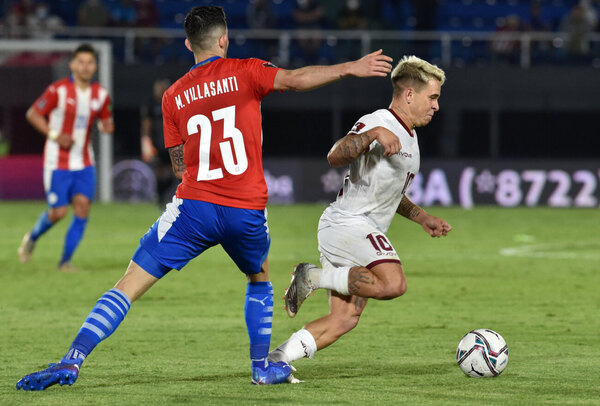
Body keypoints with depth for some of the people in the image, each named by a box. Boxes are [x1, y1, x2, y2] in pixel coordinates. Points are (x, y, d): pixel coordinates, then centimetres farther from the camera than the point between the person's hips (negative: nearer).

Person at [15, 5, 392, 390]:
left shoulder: (173, 96, 11)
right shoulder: (244, 72, 3)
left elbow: (181, 167, 15)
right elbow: (295, 79, -12)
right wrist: (351, 68, -8)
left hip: (194, 208, 0)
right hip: (248, 210, 0)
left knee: (129, 285, 0)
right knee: (260, 278, 31)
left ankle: (72, 361, -11)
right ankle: (263, 366, 31)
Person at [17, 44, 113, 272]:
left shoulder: (100, 95, 3)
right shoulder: (58, 90, -11)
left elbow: (106, 121, 17)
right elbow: (32, 114, -5)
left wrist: (107, 127, -9)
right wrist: (55, 135, -16)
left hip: (84, 163, 4)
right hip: (57, 162, -4)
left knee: (82, 206, -11)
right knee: (58, 212, -6)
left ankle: (65, 261, -1)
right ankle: (32, 238, 27)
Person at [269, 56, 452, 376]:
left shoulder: (408, 138, 21)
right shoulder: (377, 122, -11)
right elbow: (335, 157, -27)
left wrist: (423, 219, 27)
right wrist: (374, 134, -38)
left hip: (363, 234, 10)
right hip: (347, 224, -10)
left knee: (344, 319, 2)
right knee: (394, 283, -31)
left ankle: (276, 360, 3)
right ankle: (314, 276, -16)